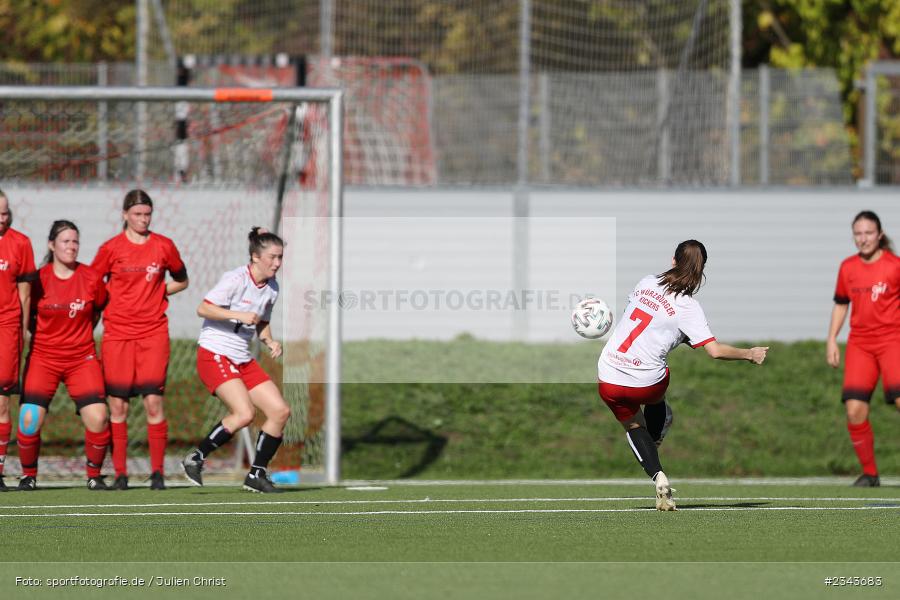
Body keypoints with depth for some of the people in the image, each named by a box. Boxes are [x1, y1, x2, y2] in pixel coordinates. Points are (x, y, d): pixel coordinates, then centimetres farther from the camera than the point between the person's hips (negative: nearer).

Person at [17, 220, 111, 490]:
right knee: (30, 418, -15)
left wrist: (82, 333, 10)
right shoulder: (39, 279, -5)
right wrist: (41, 334, 3)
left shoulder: (91, 278, -2)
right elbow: (26, 314, 10)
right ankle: (28, 475, 7)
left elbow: (100, 309, 16)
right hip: (43, 357, -1)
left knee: (98, 417, -15)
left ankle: (94, 475, 5)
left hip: (82, 357, 1)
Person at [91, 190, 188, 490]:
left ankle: (157, 471, 0)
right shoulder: (111, 248, 1)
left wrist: (158, 291, 5)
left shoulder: (164, 246, 5)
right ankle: (120, 473, 7)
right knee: (117, 405, -1)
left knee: (153, 402, -7)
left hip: (153, 333, 0)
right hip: (118, 333, 0)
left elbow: (181, 281, 19)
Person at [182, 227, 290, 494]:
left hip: (243, 360, 8)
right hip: (214, 354, -8)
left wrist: (269, 341, 2)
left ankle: (257, 475, 9)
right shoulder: (236, 279, -14)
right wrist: (239, 315, -26)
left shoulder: (271, 287, 9)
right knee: (244, 414, -23)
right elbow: (203, 309, -18)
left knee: (280, 411, -1)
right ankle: (195, 459, -7)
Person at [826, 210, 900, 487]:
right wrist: (831, 340, 12)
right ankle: (869, 473, 7)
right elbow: (840, 304, 19)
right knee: (854, 409, -8)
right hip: (859, 344, 4)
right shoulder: (847, 267, 8)